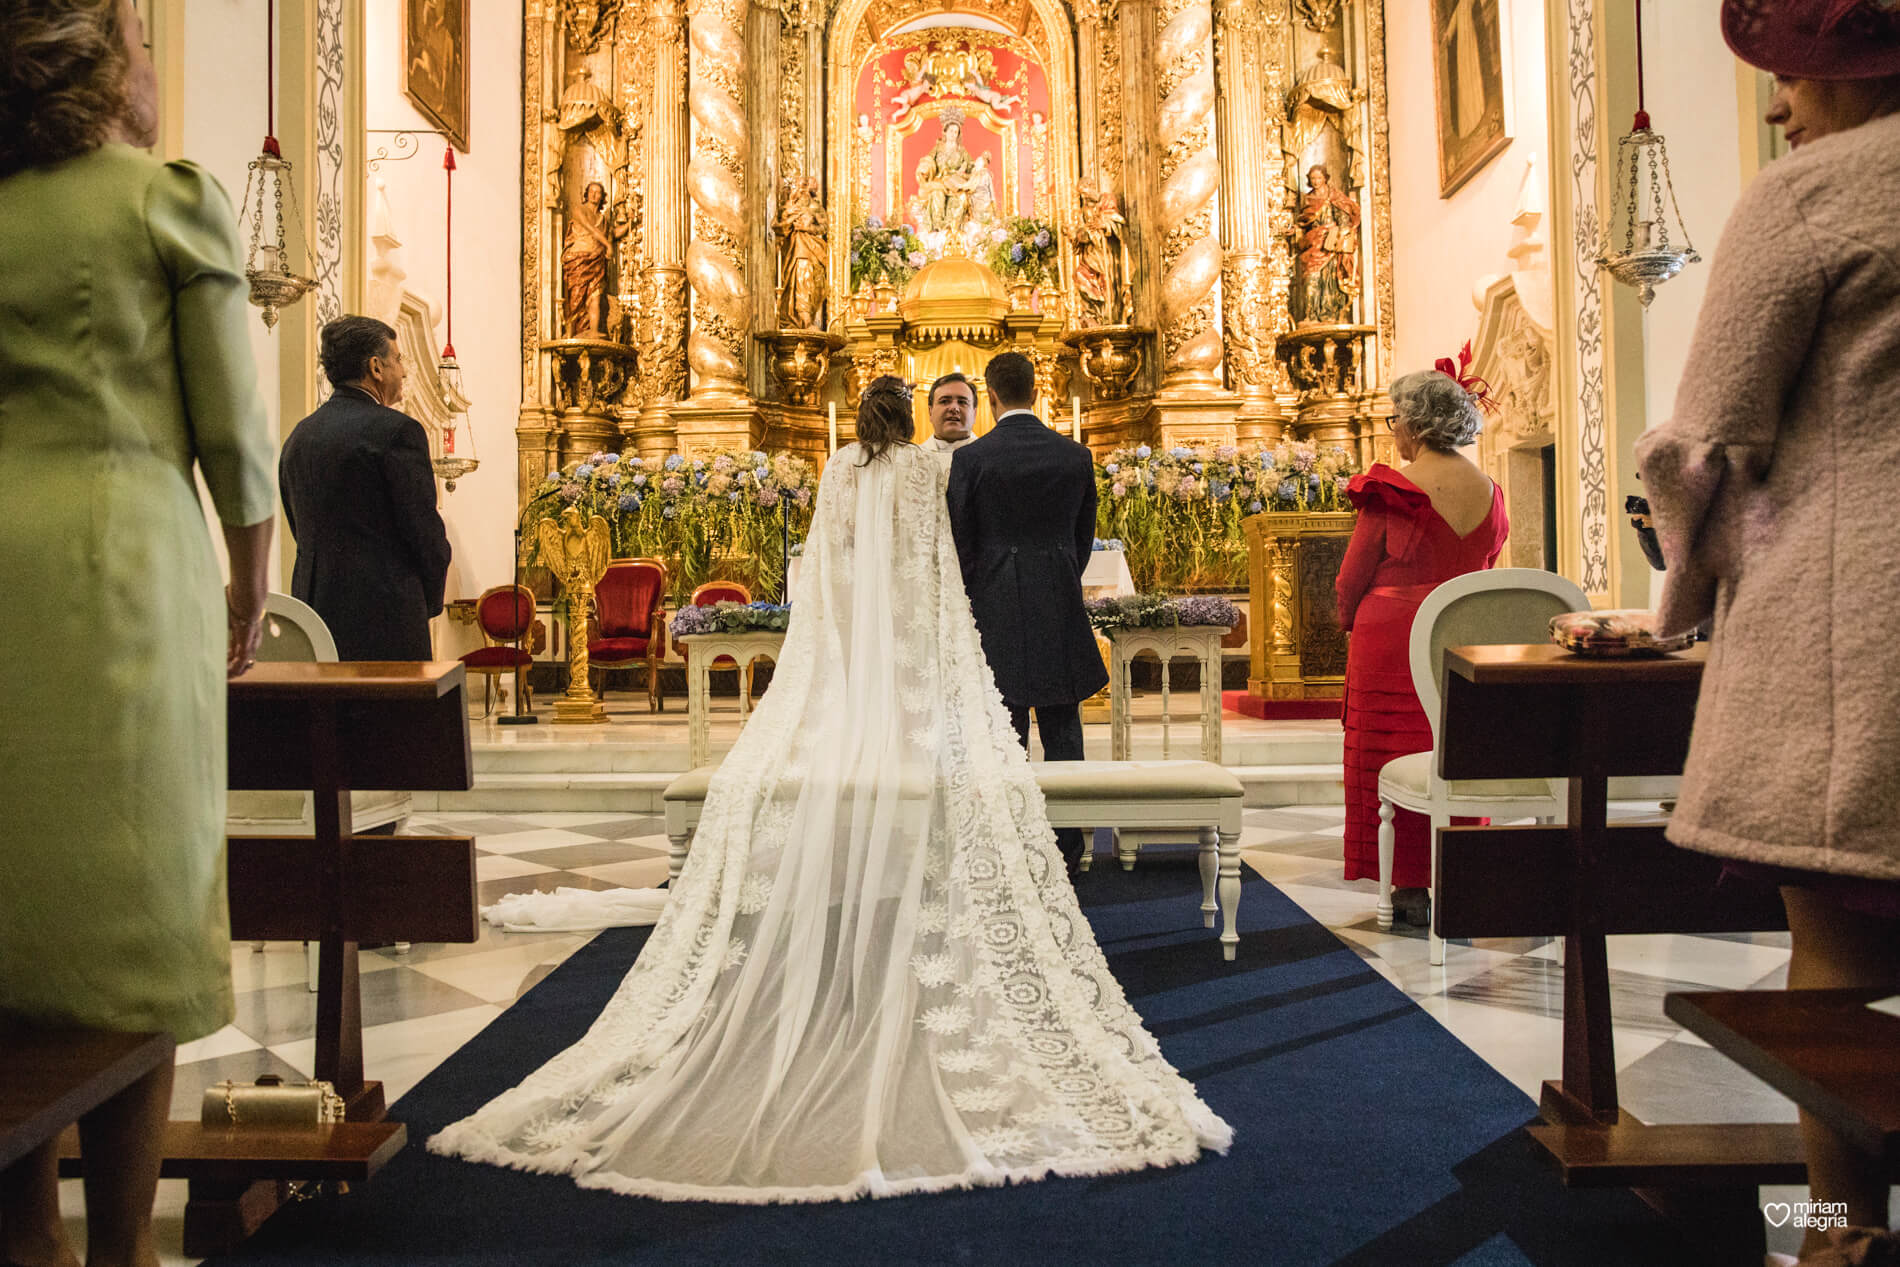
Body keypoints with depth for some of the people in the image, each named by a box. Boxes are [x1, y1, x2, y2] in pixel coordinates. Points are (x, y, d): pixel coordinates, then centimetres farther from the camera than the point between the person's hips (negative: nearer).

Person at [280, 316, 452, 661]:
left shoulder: (299, 435, 13)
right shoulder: (396, 430, -9)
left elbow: (301, 532, 17)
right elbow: (425, 531, -9)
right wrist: (430, 600, 7)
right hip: (385, 620, -7)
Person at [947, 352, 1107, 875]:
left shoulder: (970, 458, -7)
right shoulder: (1075, 455, 2)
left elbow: (960, 542, -3)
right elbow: (1084, 537, 10)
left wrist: (968, 606, 11)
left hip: (996, 608, -2)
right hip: (1061, 611, 2)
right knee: (1062, 730, 10)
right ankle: (1066, 848, 17)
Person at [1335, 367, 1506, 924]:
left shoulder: (1391, 489, -13)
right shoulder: (1488, 490, 4)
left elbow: (1353, 576, -6)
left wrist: (1349, 619, 13)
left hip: (1392, 637, -5)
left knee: (1395, 755, 4)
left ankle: (1411, 885, 6)